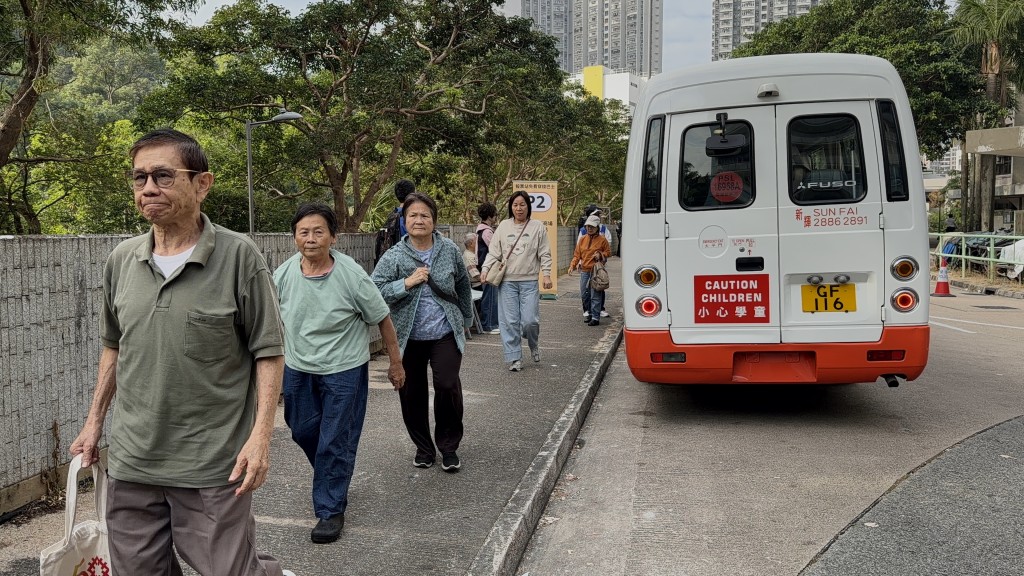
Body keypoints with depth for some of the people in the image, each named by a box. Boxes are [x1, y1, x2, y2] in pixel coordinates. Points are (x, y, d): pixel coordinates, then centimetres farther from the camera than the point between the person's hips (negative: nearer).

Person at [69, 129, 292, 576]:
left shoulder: (238, 256, -10)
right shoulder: (121, 260, 5)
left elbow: (269, 352, -8)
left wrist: (261, 434, -16)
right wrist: (94, 420, 16)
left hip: (213, 467, -5)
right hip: (130, 463, 5)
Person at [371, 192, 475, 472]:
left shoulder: (450, 250, 1)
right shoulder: (394, 256, -4)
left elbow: (463, 286, 14)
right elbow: (374, 290, -11)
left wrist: (466, 320, 21)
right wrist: (407, 283, -22)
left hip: (446, 335, 0)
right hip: (409, 338, 1)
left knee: (448, 386, -12)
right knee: (412, 394, 7)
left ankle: (449, 447, 10)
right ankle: (423, 447, 28)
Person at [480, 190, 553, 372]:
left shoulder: (538, 227, 4)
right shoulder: (503, 226, 7)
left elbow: (545, 254, 3)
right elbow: (494, 252, 7)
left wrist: (546, 274, -7)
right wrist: (485, 269, -6)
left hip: (529, 282, -1)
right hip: (507, 281, 2)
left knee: (530, 320, -5)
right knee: (509, 322, 0)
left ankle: (534, 345, 27)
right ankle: (514, 357, 10)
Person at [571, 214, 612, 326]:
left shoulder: (602, 240, 0)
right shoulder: (582, 239, 11)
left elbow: (608, 252, 9)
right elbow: (577, 254, 11)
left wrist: (600, 255, -10)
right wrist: (572, 265, -1)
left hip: (596, 271, -4)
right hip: (584, 271, 5)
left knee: (595, 295, -6)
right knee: (584, 294, 9)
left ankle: (595, 317, -3)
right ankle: (587, 312, 27)